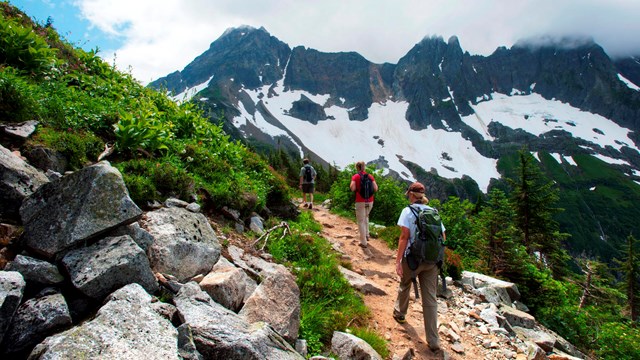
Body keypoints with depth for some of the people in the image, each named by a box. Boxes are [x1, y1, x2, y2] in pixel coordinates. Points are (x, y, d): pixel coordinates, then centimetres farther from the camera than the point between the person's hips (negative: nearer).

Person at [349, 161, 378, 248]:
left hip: (360, 201, -4)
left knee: (361, 221, 4)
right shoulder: (370, 176, 5)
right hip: (370, 201, 4)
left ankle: (363, 242, 4)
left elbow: (352, 188, -16)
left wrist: (357, 189, 6)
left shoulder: (355, 176, -4)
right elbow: (375, 188, -1)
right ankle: (366, 235, 32)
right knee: (366, 217, 28)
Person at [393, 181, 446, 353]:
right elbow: (443, 237, 9)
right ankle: (433, 341, 8)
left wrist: (398, 261, -16)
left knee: (404, 286, 25)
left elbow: (404, 236, -16)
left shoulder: (408, 211, -7)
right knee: (430, 299, 6)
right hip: (431, 260, 3)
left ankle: (399, 313, 48)